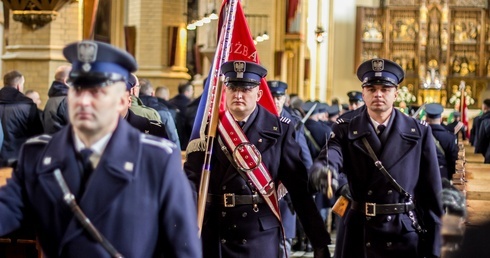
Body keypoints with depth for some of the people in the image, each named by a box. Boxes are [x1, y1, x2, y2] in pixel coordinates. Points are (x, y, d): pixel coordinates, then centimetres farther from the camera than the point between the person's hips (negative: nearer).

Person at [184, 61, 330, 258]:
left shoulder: (279, 130, 0)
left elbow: (300, 187, -2)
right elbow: (191, 179, -3)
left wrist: (320, 240, -5)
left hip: (260, 235, -1)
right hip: (213, 234, 1)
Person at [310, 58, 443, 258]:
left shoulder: (419, 133, 2)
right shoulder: (346, 131, 3)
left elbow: (431, 192, 2)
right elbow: (329, 158, -19)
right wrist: (323, 171, -44)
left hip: (405, 235, 0)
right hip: (360, 233, 0)